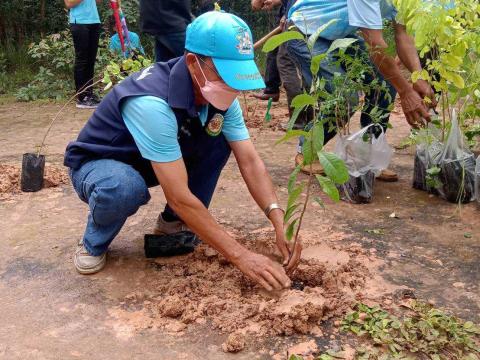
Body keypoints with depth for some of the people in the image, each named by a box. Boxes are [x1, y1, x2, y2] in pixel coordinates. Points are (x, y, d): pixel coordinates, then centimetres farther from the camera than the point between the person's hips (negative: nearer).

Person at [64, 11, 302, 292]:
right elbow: (180, 197, -38)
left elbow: (250, 162, -14)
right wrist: (239, 255, -36)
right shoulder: (152, 102, -39)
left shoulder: (221, 95, -16)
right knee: (126, 187, -40)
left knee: (220, 141, -14)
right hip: (97, 164, -6)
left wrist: (279, 221, -29)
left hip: (153, 163, 6)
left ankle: (173, 223, 4)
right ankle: (94, 244, -6)